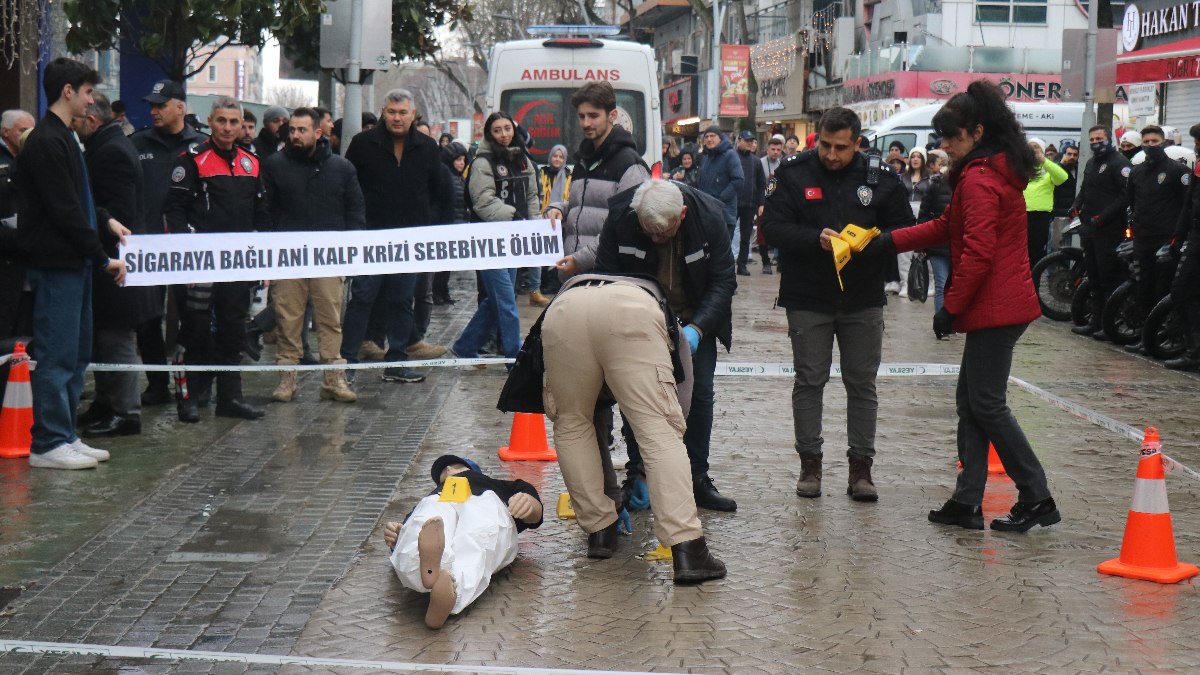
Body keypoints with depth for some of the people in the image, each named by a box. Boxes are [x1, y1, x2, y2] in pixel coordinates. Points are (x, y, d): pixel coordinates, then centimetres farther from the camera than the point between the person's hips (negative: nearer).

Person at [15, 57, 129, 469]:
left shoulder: (62, 139, 17)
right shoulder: (47, 143, -15)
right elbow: (64, 212, -19)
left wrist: (105, 221, 11)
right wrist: (103, 258, -15)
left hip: (73, 264, 10)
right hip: (55, 264, -10)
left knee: (76, 354, 13)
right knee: (57, 354, -7)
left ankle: (64, 436, 20)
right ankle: (47, 444, -1)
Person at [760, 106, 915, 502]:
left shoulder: (880, 178, -1)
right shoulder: (793, 174, -4)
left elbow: (905, 229, 4)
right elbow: (772, 227, -9)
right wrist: (816, 240, -23)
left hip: (864, 301, 1)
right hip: (808, 299, -1)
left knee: (862, 384, 6)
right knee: (809, 381, 5)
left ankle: (861, 466, 14)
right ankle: (810, 463, 15)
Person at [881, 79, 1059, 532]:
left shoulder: (979, 180, -17)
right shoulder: (998, 171, 16)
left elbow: (977, 252, -22)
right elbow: (950, 226, 19)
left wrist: (951, 307, -15)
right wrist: (892, 240, 12)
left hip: (994, 308, -10)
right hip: (1001, 305, 10)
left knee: (987, 404, -4)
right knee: (971, 401, 12)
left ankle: (1036, 499, 1)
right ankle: (967, 503, 15)